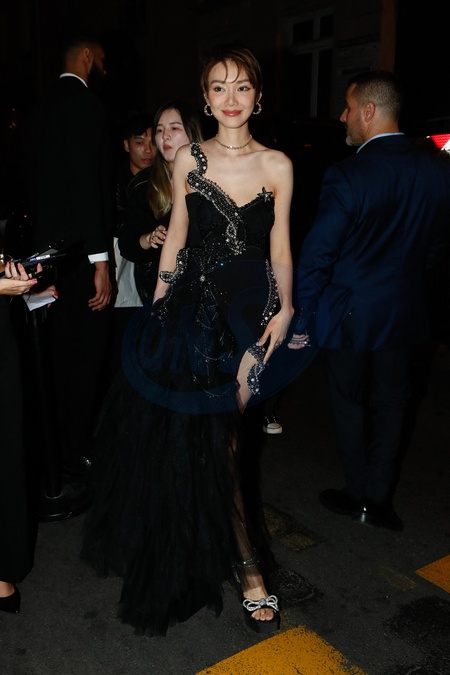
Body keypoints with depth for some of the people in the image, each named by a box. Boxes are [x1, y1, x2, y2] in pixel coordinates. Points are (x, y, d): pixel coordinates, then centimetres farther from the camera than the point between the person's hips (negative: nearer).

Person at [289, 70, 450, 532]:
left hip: (350, 313, -4)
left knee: (350, 404, 14)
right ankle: (380, 501, 27)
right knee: (389, 405, 16)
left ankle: (360, 496, 29)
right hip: (405, 313, 5)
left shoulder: (346, 176, -19)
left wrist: (300, 320, -6)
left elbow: (316, 256, -17)